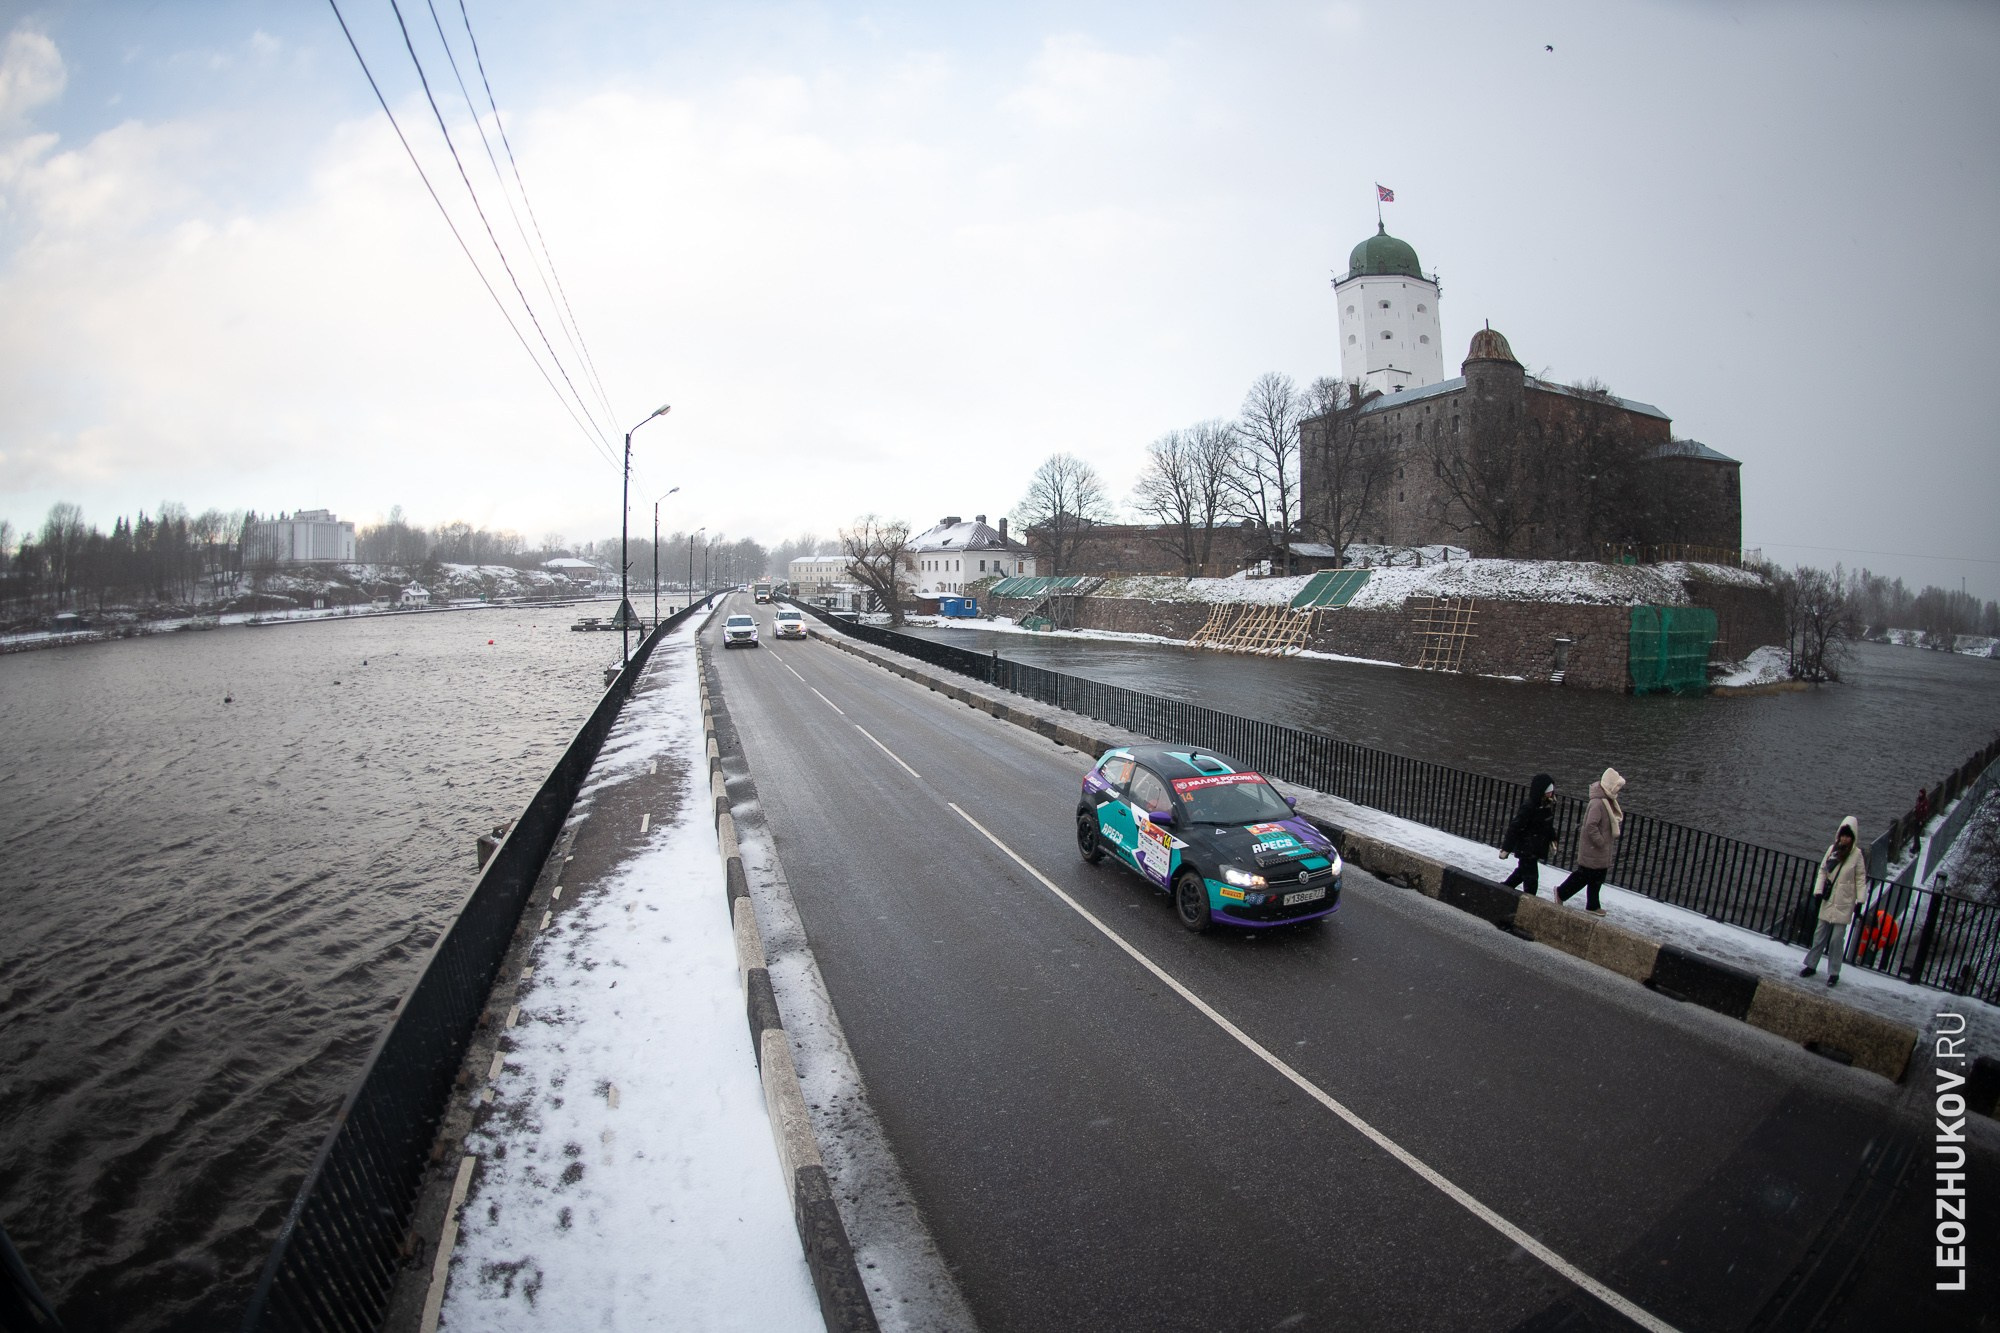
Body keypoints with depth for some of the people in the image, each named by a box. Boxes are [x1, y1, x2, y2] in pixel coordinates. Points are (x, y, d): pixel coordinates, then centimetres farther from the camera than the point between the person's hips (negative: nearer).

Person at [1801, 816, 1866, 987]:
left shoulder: (1857, 854, -7)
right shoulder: (1832, 849, 3)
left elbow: (1861, 879, -4)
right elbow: (1823, 870, 7)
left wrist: (1860, 901, -9)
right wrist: (1818, 891, 0)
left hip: (1844, 904, -4)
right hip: (1828, 900, 4)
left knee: (1837, 938, -1)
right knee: (1820, 935, 11)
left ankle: (1834, 972, 9)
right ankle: (1811, 965, 20)